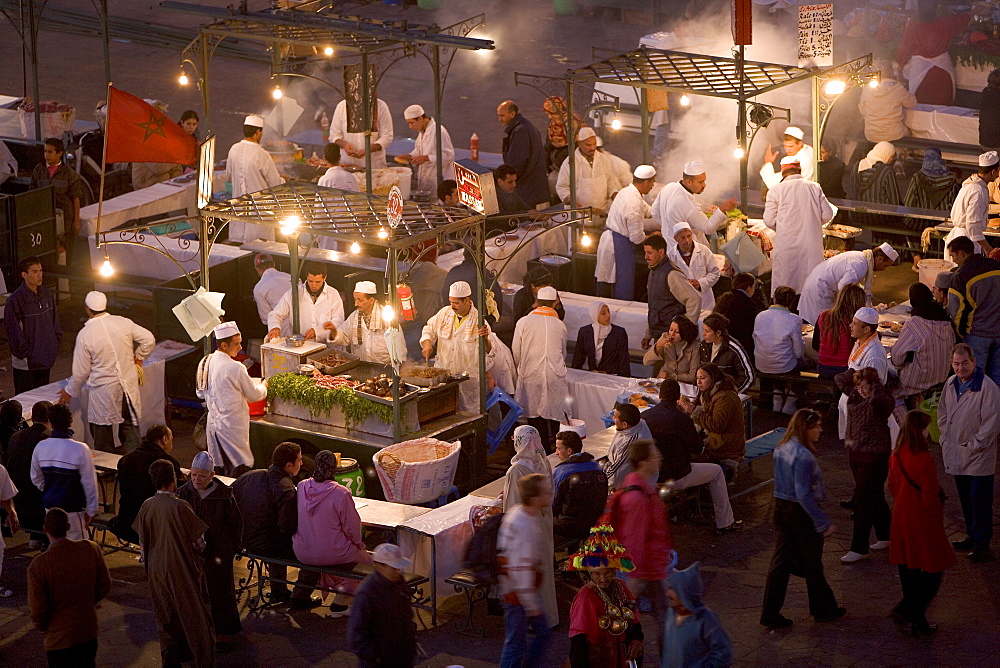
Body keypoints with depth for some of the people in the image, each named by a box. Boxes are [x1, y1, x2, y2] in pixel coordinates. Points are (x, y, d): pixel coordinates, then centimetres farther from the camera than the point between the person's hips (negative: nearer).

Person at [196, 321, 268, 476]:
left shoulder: (205, 362, 2)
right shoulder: (235, 368, -20)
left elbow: (201, 393, 14)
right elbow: (253, 395, -9)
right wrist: (263, 386, 13)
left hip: (213, 423, 8)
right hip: (232, 426, -8)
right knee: (240, 468, -1)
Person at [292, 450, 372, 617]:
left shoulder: (301, 487, -8)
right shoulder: (341, 494, -22)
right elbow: (352, 527, -13)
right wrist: (358, 544, 9)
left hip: (302, 553, 6)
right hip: (330, 553, -6)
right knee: (364, 556, 22)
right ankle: (339, 602, 24)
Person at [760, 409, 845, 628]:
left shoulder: (781, 449, 2)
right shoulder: (803, 456, -24)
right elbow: (804, 495, -26)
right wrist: (824, 522, -22)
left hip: (781, 509, 7)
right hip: (801, 513, -7)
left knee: (781, 561, 11)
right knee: (812, 564, 10)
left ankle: (770, 614, 12)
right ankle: (823, 609, 28)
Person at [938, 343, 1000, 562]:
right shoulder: (951, 384, 6)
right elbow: (942, 412, 19)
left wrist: (975, 444, -14)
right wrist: (945, 440, 9)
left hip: (979, 457, -7)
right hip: (956, 454, 7)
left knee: (980, 501, -3)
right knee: (966, 500, 16)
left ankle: (981, 545, 4)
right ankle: (972, 537, 29)